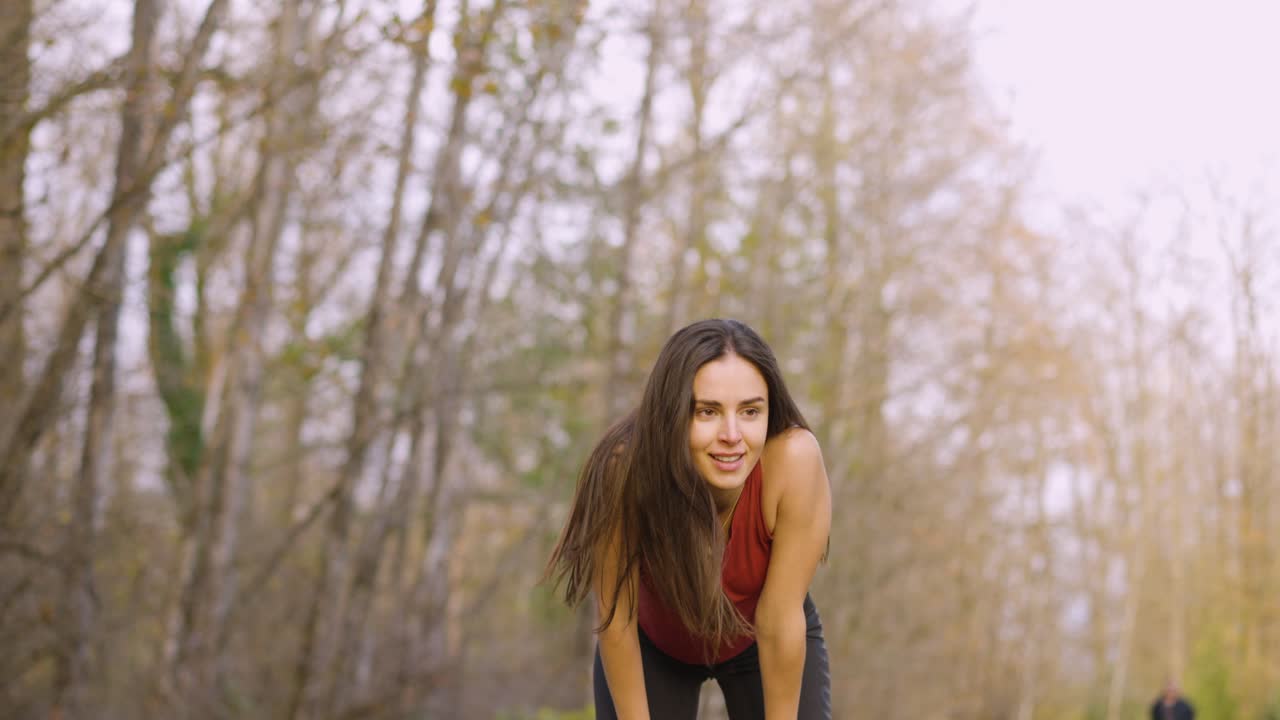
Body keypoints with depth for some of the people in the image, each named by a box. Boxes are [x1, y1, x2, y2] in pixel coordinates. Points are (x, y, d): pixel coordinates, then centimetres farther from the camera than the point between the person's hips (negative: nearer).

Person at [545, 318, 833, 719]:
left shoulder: (794, 459, -37)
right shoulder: (624, 470, -37)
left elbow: (779, 619, -29)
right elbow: (616, 618, -25)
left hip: (761, 643, 0)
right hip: (654, 641, 0)